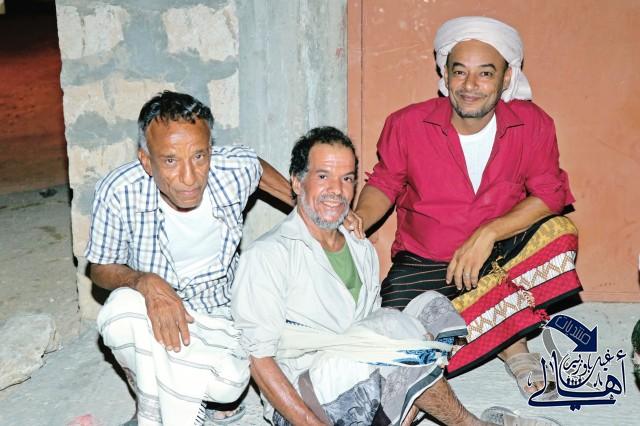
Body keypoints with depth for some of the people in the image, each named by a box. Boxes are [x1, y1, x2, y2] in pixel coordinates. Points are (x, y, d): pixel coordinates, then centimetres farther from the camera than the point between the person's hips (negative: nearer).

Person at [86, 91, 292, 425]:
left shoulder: (236, 169, -17)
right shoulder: (118, 193, -23)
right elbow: (101, 269, -8)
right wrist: (146, 283, -29)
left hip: (219, 314, 1)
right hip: (152, 316, 0)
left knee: (228, 386, -28)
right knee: (123, 305, -35)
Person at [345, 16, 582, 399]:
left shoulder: (532, 125, -8)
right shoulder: (407, 125, -9)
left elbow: (549, 194, -8)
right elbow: (385, 184, 2)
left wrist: (488, 233, -22)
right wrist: (359, 219, -20)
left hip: (501, 253, 1)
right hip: (423, 263, 0)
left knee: (559, 232, -28)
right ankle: (511, 346, -5)